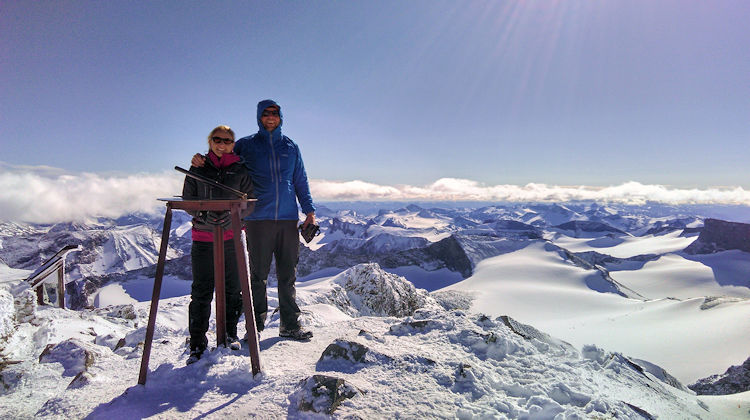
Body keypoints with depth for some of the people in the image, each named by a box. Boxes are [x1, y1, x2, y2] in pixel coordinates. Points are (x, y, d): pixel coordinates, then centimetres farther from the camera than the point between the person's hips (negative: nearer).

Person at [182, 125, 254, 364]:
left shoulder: (240, 170, 8)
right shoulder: (198, 168, 10)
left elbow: (250, 201, 4)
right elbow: (187, 199, 8)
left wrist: (232, 214, -14)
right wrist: (203, 214, -11)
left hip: (231, 236, 0)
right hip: (203, 236, 0)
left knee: (232, 287, 6)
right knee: (201, 291, 0)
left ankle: (230, 333, 25)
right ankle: (198, 343, 11)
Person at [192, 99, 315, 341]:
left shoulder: (291, 147, 16)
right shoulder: (246, 145, 10)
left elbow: (301, 181, 18)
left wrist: (309, 210, 11)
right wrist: (200, 161, -13)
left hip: (288, 218, 2)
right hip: (258, 219, -2)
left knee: (288, 274, 5)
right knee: (258, 274, 1)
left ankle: (290, 324, 15)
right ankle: (256, 325, 14)